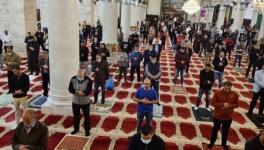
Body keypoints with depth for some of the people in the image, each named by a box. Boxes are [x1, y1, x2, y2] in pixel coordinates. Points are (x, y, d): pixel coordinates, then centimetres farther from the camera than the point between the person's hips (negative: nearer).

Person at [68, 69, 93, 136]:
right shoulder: (73, 79, -5)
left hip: (85, 102, -3)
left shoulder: (88, 80, -15)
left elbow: (88, 91, -21)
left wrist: (77, 92, -24)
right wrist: (77, 91, -26)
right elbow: (70, 89, -9)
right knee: (76, 116, 18)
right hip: (75, 102, 3)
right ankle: (76, 129, 38)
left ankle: (87, 130, 23)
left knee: (86, 117, 7)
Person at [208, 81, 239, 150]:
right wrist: (222, 104, -25)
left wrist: (230, 105, -21)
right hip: (218, 116, -2)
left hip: (228, 117, 2)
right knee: (215, 129, 15)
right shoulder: (218, 93, -16)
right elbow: (213, 103, -13)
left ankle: (224, 144, 39)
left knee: (225, 131, 18)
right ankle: (212, 143, 34)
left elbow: (237, 104, -2)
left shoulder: (234, 94, -8)